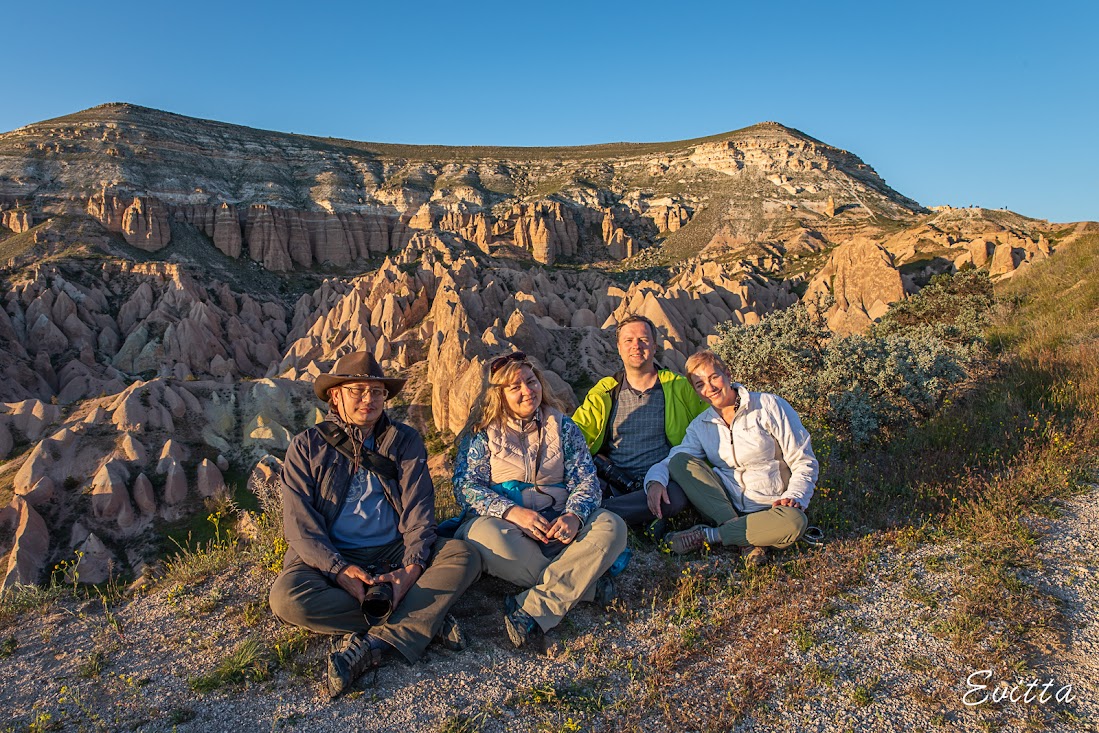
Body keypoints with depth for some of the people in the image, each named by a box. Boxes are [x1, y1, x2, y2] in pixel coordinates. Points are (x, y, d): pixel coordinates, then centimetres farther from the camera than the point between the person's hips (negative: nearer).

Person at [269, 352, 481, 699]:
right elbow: (299, 521, -5)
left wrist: (411, 568, -18)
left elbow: (418, 509, -1)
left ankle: (371, 644, -34)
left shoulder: (405, 441, 7)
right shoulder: (307, 446, 3)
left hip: (393, 552, 1)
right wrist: (339, 570, -21)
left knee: (464, 555, -23)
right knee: (287, 598, -32)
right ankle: (425, 619, -24)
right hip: (329, 557, 0)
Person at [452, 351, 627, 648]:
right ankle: (584, 583, -21)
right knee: (485, 535, -37)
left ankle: (533, 609, -32)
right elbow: (465, 486, -5)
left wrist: (574, 515, -19)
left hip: (557, 524, 2)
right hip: (505, 522, -2)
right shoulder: (482, 433, 6)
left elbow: (586, 479, 5)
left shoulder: (563, 427, 12)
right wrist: (513, 512, -22)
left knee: (611, 527, -25)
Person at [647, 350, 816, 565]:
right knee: (679, 460, -17)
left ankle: (708, 536, -20)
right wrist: (655, 481, -26)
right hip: (727, 504, 3)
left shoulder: (769, 406, -4)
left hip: (771, 507, -3)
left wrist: (794, 497, -21)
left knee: (794, 521, -37)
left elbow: (804, 462, -3)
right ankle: (745, 537, -23)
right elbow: (670, 461, -3)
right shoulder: (700, 426, 8)